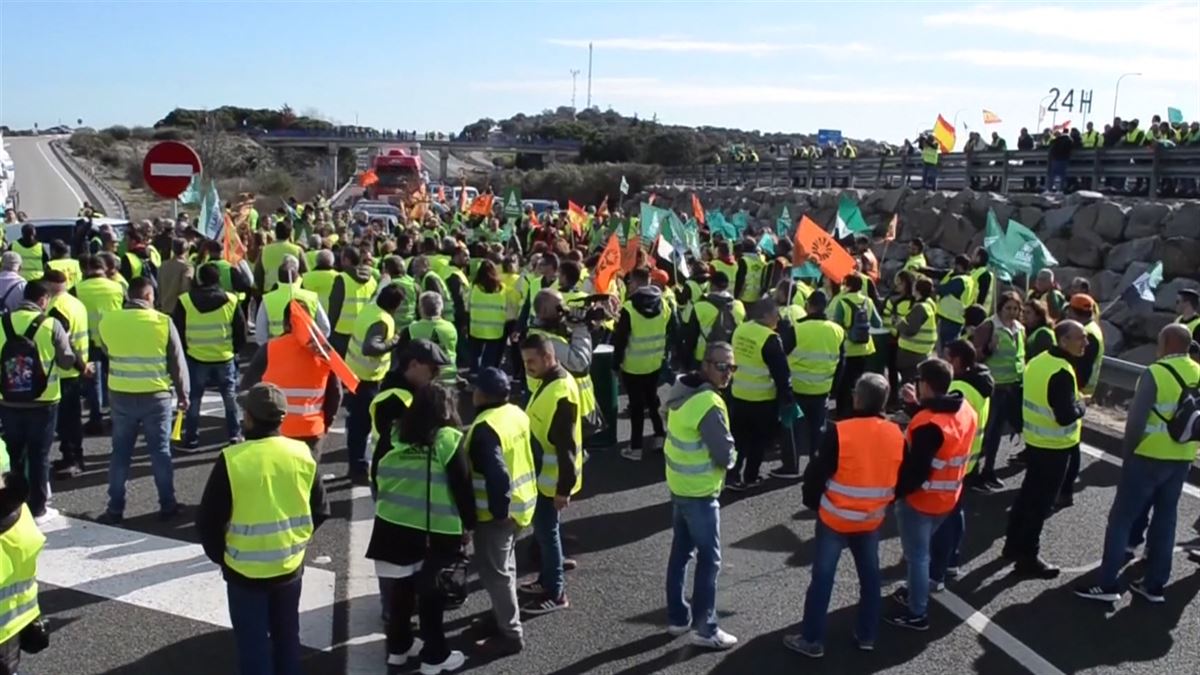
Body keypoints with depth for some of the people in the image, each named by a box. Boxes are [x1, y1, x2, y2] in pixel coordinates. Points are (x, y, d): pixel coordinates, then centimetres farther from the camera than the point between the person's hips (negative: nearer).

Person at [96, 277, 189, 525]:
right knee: (160, 451, 9)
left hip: (120, 395, 2)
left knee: (120, 453, 12)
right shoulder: (163, 322, -11)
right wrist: (183, 393, 6)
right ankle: (167, 505, 16)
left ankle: (115, 509, 16)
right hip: (157, 396, -2)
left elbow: (106, 353, 12)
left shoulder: (107, 321, -4)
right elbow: (178, 363, -4)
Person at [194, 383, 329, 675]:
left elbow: (208, 521, -11)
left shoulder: (232, 460, -18)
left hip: (246, 571, -4)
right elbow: (320, 511, 2)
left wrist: (221, 556, 5)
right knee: (287, 637, 21)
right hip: (291, 566, 4)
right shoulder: (303, 454, -6)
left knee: (253, 643, 11)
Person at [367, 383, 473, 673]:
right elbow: (463, 486, -10)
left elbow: (377, 475, 9)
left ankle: (398, 646, 33)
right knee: (432, 593, 8)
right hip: (437, 531, -4)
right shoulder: (449, 440, -12)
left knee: (400, 588, 18)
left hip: (395, 525, 5)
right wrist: (469, 524, 2)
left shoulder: (396, 437, 2)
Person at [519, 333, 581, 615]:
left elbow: (566, 446, -25)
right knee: (543, 530, 20)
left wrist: (564, 488, -22)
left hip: (552, 478, -9)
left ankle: (555, 594, 15)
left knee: (547, 531, 2)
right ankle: (547, 581, 35)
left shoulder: (561, 392, -27)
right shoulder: (550, 382, 5)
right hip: (543, 473, 9)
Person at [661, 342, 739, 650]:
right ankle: (705, 628, 13)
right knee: (709, 560, 4)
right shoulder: (710, 405, -26)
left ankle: (677, 617, 30)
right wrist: (731, 454, 1)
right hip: (700, 492, -9)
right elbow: (725, 455, -20)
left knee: (681, 551, 18)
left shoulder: (681, 389, 1)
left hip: (678, 485, 9)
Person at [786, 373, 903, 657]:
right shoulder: (897, 435, -7)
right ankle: (867, 636, 32)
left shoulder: (840, 432, -22)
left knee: (822, 578, 6)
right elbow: (900, 480, 5)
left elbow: (816, 473, -15)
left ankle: (812, 640, 15)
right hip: (873, 521, 4)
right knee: (870, 577, 20)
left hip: (835, 519, -4)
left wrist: (812, 501, 3)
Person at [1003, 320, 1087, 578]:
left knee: (1027, 495, 20)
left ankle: (1013, 546, 31)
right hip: (1054, 447, -9)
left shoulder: (1038, 361, 4)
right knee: (1041, 504, 3)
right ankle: (1027, 558, 12)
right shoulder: (1062, 373, -25)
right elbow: (1066, 416, -28)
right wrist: (1081, 406, -10)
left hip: (1034, 440, 9)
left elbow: (1026, 397, 13)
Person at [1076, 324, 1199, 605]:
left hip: (1149, 457, -6)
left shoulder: (1155, 373, -16)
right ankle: (1154, 585, 22)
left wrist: (1127, 451, -4)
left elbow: (1136, 420, -17)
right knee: (1165, 519, 15)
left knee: (1121, 517, 1)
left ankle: (1107, 584, 1)